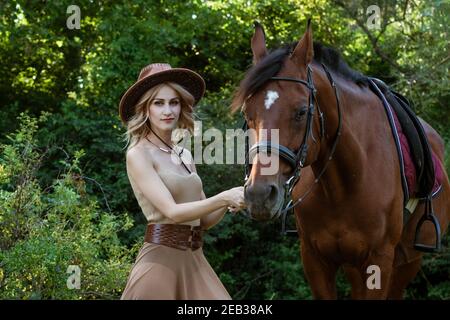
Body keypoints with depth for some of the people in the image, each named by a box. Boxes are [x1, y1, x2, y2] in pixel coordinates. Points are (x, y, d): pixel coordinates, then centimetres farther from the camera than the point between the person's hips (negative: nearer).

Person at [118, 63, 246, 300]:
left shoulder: (185, 155, 13)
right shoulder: (139, 154, -7)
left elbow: (204, 220, 14)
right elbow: (172, 212, -17)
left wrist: (229, 204, -5)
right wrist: (223, 198, -24)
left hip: (194, 260, 7)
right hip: (161, 259, -7)